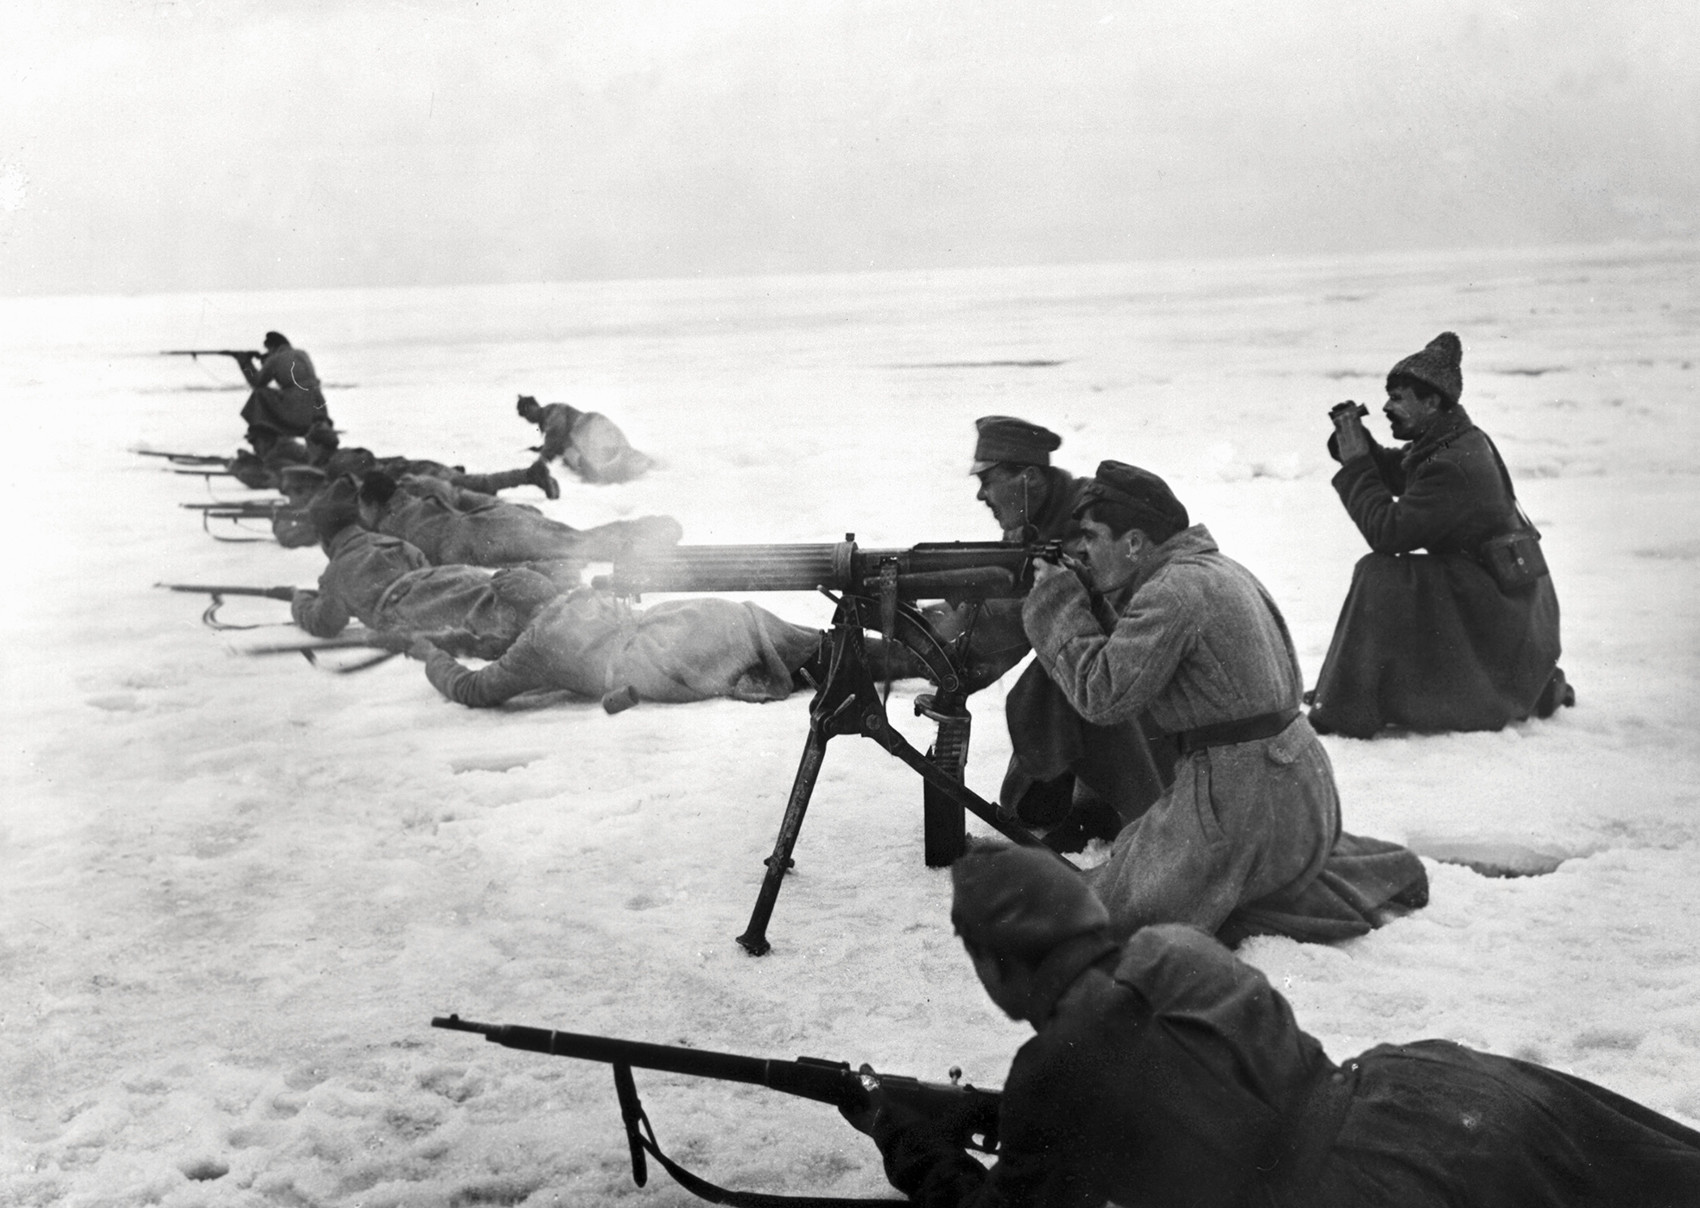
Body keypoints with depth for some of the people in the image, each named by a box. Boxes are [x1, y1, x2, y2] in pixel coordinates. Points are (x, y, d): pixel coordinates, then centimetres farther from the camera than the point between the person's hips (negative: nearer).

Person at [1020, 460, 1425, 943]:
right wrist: (1092, 602, 7)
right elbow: (1128, 658, 19)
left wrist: (1057, 600, -10)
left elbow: (1102, 695, -19)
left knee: (1107, 910, -6)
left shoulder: (1172, 591, -18)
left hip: (1249, 800, -10)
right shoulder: (1216, 567, 12)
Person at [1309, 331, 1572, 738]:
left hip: (1499, 609, -10)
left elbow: (1386, 531, -25)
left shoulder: (1452, 468, -24)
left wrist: (1355, 465, -17)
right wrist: (1358, 443, -2)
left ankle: (1347, 712, -17)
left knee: (1379, 577, -19)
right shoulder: (1462, 441, 7)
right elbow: (1392, 473, 17)